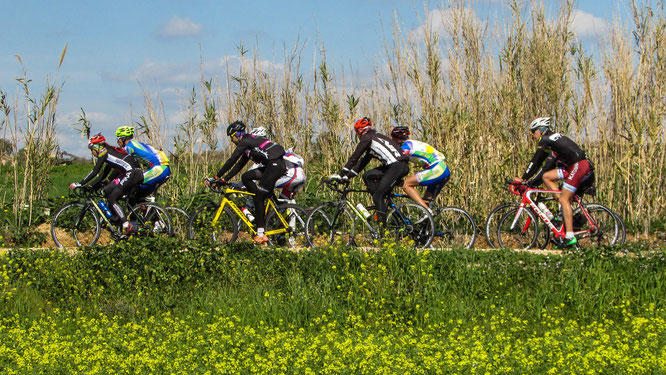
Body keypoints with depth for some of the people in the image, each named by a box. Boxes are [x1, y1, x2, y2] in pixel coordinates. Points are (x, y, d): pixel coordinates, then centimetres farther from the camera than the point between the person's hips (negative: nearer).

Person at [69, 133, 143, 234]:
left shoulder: (103, 151, -1)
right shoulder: (109, 152, 27)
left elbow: (95, 172, -7)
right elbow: (103, 175, 29)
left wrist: (79, 184, -4)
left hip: (132, 173, -9)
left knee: (112, 199, -8)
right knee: (107, 190, 11)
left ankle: (127, 225, -18)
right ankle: (116, 216, 10)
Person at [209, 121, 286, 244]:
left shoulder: (244, 142, -5)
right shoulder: (250, 141, 25)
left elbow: (231, 161, -6)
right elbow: (239, 165, 27)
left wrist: (218, 176, 1)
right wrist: (225, 179, 25)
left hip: (275, 165, -9)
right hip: (275, 166, 9)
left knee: (258, 198, -6)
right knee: (246, 177, 12)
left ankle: (261, 234, -7)